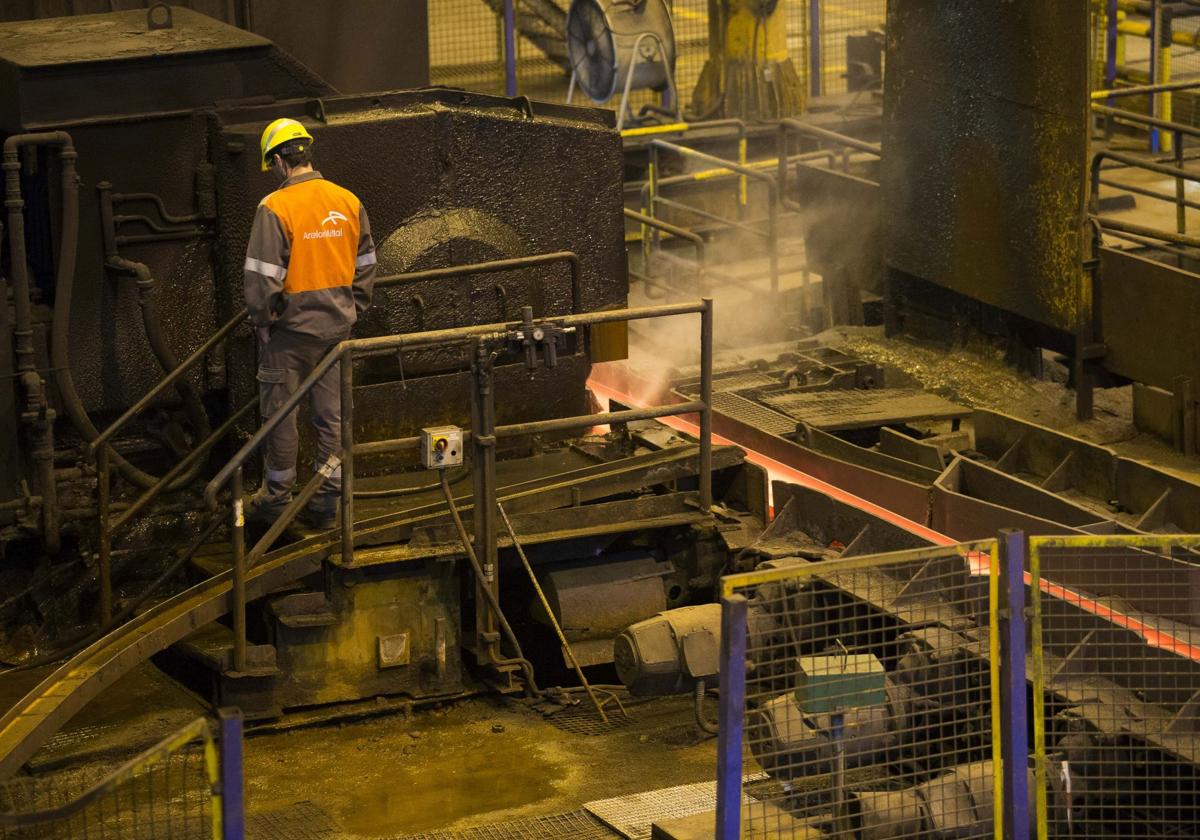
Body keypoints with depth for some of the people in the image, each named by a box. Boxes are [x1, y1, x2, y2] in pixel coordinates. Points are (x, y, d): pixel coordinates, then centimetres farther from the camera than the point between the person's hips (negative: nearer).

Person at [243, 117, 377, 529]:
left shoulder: (275, 208, -16)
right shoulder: (349, 202, 2)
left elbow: (262, 277, -17)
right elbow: (365, 266, 9)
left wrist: (262, 320, -3)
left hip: (291, 326, -5)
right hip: (337, 324, 5)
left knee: (280, 413, 8)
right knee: (332, 414, 11)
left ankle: (276, 496, 18)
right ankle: (326, 502, 15)